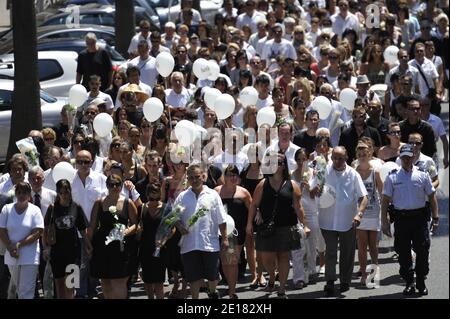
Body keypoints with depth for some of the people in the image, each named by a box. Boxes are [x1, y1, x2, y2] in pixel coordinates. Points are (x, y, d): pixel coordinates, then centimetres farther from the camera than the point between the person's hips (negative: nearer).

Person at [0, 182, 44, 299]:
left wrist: (18, 245, -15)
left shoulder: (35, 210, -3)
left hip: (29, 256, -2)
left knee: (26, 293, -7)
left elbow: (37, 233, -9)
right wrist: (10, 248, -14)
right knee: (15, 283, 18)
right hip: (12, 255, 2)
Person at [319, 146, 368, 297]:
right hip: (328, 221, -1)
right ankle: (330, 282, 1)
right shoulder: (324, 172, -1)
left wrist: (359, 214, -17)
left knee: (347, 253, 9)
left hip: (348, 221, 1)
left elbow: (363, 197, -1)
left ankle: (345, 281, 23)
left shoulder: (353, 174, -1)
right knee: (330, 252, -3)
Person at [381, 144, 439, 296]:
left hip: (420, 217, 0)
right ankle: (409, 283, 13)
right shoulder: (392, 177, 4)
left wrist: (435, 218, 4)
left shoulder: (422, 175, 5)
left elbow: (432, 197, 10)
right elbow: (385, 200, 5)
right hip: (401, 218, 0)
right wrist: (385, 222, 0)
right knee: (403, 253, 3)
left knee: (422, 251, -2)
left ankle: (421, 282, 11)